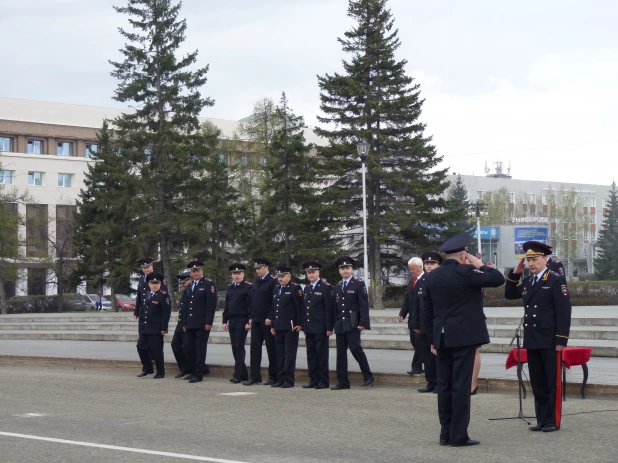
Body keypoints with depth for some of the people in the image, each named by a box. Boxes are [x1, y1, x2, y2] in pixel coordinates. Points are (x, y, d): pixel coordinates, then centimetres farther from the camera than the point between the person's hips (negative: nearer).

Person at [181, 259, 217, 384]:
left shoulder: (208, 284, -4)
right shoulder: (190, 286, 19)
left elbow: (211, 304, -10)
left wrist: (208, 322, -16)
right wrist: (184, 322, 16)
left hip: (202, 324, -7)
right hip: (190, 324, 7)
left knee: (200, 349, -3)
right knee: (188, 348, 7)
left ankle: (199, 375, 1)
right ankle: (194, 371, 19)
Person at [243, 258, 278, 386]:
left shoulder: (273, 281, -8)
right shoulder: (256, 283, 16)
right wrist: (251, 317, 11)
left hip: (268, 321, -7)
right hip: (256, 321, 7)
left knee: (271, 349, 1)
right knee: (254, 348, 3)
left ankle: (273, 377, 8)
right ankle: (255, 377, 5)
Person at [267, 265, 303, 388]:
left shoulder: (295, 288, -6)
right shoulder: (277, 288, 16)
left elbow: (300, 307, -11)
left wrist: (299, 324, -15)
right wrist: (272, 325, 16)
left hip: (291, 327, -7)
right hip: (279, 327, 7)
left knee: (290, 354, -3)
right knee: (280, 354, 10)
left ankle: (289, 380, -1)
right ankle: (280, 379, 15)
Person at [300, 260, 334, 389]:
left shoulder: (326, 288, -4)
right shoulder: (306, 289, 17)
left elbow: (329, 309, -8)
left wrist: (329, 328, -13)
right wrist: (304, 327, 15)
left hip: (320, 329, -7)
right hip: (309, 328, 7)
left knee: (322, 354, -3)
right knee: (311, 354, 7)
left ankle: (323, 381, 1)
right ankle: (313, 380, 13)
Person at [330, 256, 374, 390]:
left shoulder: (359, 284, -1)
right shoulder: (337, 287, 17)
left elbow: (364, 305, -8)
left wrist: (363, 323, -16)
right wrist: (334, 324, 12)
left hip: (353, 324, -6)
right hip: (340, 324, 6)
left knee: (355, 348, -15)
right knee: (341, 353, 4)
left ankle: (368, 376, 0)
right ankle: (342, 382, 7)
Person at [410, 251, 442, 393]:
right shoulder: (420, 283, 12)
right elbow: (415, 305, 13)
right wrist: (415, 325, 8)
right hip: (424, 327, 5)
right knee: (427, 355, 7)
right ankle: (431, 382, 15)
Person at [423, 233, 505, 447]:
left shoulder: (431, 277, 7)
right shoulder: (465, 272, -13)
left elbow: (427, 311, 11)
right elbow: (498, 279, -11)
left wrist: (432, 339, 16)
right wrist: (480, 265, 2)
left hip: (442, 337, 6)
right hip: (464, 336, -6)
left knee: (444, 385, 10)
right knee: (461, 385, -4)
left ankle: (446, 433, 14)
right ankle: (459, 435, -3)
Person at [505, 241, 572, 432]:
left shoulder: (556, 280, -8)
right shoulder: (527, 281, 13)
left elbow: (564, 311, -11)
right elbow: (509, 294, 22)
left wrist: (561, 339, -16)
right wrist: (515, 273, 10)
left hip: (550, 340, -7)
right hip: (532, 340, 7)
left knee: (552, 382, 0)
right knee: (537, 382, 11)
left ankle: (552, 421, 6)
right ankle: (542, 419, 18)